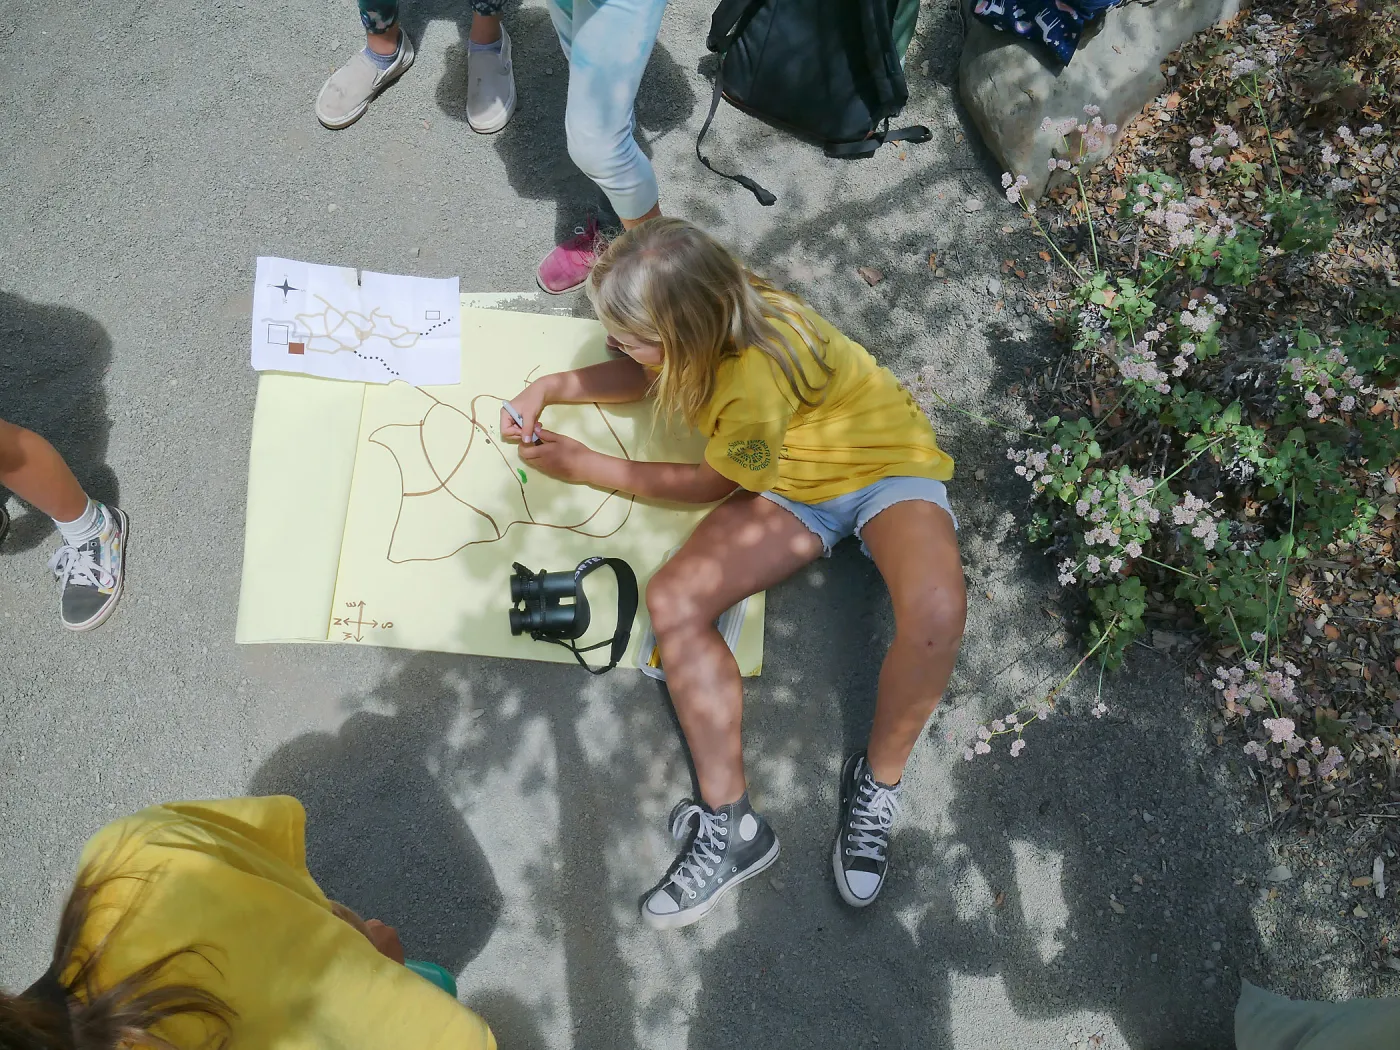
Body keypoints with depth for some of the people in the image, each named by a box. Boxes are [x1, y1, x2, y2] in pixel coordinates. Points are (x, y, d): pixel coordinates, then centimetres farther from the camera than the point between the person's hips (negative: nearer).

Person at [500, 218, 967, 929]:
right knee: (674, 599, -17)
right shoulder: (698, 319, -15)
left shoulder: (754, 375, -36)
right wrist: (551, 389, -4)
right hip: (792, 487, 7)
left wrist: (585, 467, -10)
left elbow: (719, 484, -16)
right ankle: (730, 824, -11)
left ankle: (876, 785, -10)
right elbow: (646, 377, 11)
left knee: (934, 610, -38)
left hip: (884, 464, -6)